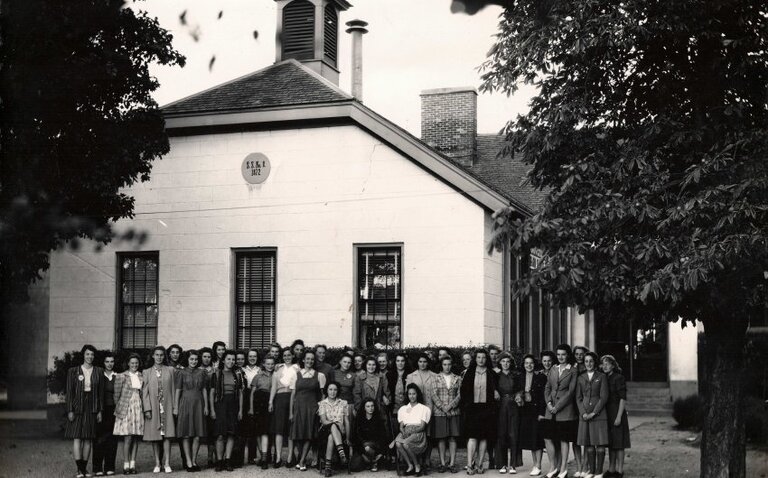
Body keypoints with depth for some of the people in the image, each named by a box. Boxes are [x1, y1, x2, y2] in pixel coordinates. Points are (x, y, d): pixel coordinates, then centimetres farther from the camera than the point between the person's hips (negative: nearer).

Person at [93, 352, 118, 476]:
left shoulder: (118, 377, 10)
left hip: (113, 411, 2)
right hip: (101, 411, -2)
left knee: (112, 440, 2)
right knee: (99, 439, -4)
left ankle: (109, 468, 7)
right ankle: (98, 468, 0)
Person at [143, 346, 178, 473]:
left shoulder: (170, 370, 8)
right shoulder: (147, 372, 7)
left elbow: (173, 390, 7)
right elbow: (144, 392, 3)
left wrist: (175, 408, 0)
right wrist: (147, 409, -7)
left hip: (167, 406, 0)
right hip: (153, 407, 0)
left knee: (167, 435, -5)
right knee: (155, 436, 1)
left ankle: (167, 464, -5)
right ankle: (157, 464, 7)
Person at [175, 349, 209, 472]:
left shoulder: (202, 372, 8)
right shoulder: (182, 373, 1)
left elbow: (204, 390, 10)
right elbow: (178, 390, 1)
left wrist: (206, 406, 5)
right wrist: (176, 407, -4)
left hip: (198, 403, 2)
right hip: (185, 403, -2)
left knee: (197, 435, 1)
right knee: (186, 435, -2)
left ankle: (194, 461, 10)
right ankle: (188, 462, 1)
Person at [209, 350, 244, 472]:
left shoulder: (237, 374, 11)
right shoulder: (217, 374, 4)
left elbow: (240, 393, 12)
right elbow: (211, 393, 3)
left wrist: (240, 410, 6)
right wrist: (212, 409, -5)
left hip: (233, 405, 3)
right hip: (220, 404, -3)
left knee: (231, 434, 0)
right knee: (220, 435, -7)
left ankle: (228, 460, 3)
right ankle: (219, 461, -2)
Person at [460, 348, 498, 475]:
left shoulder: (492, 374, 6)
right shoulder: (469, 373, 4)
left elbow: (496, 390, 17)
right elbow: (463, 390, 5)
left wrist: (496, 393, -5)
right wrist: (465, 406, -1)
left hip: (486, 407, 1)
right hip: (472, 407, -1)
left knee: (484, 437, 2)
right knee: (472, 436, -9)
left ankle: (479, 464, 9)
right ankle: (470, 465, -12)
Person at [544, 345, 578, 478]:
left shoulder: (573, 371, -2)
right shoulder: (553, 369, 13)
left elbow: (571, 392, -8)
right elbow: (547, 387, 13)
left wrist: (557, 407, -11)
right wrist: (549, 403, -4)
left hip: (565, 410, -4)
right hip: (551, 410, 4)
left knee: (564, 439, -2)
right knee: (553, 438, 3)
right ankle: (556, 467, 10)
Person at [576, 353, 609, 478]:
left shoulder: (602, 377, 2)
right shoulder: (580, 378, 11)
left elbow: (604, 397, -3)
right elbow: (578, 398, 10)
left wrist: (594, 413, -9)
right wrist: (583, 413, -5)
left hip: (599, 414, -3)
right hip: (584, 415, 3)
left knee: (600, 444, -5)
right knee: (588, 444, 3)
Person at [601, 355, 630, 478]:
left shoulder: (619, 378, -10)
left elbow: (623, 399, -13)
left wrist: (619, 417, -18)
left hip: (616, 413, -7)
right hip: (607, 414, 7)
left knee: (619, 443, -2)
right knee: (610, 443, 11)